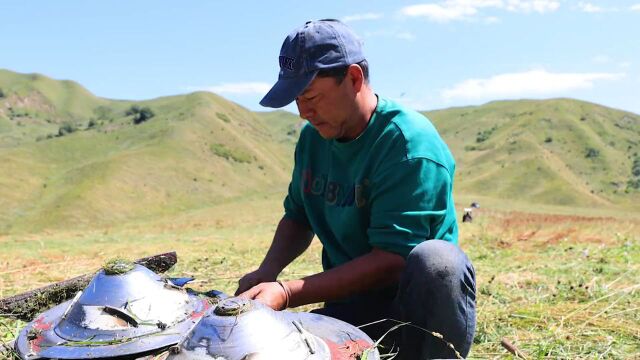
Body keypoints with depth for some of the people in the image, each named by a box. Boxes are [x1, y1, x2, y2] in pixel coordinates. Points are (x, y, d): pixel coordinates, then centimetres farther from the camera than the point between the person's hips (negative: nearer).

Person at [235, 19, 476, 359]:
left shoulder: (409, 142, -18)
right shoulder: (313, 138, 4)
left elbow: (391, 259, -24)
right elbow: (298, 217, 16)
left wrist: (287, 294, -26)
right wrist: (267, 271, -4)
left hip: (417, 296, -6)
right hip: (351, 303, 7)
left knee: (435, 259, -37)